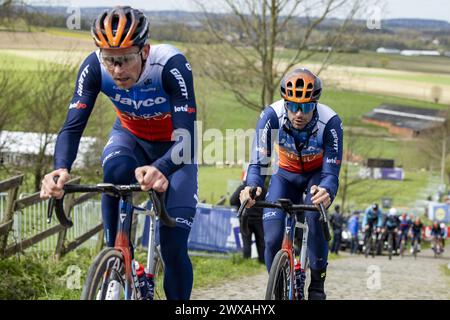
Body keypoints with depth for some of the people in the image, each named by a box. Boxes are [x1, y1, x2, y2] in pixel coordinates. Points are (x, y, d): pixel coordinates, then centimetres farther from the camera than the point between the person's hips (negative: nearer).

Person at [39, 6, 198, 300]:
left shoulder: (172, 65, -36)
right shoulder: (94, 68, -28)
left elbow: (185, 135, -42)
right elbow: (73, 126, -30)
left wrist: (162, 170, -63)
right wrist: (61, 169, -51)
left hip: (172, 147, -2)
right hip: (130, 137, 2)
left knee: (174, 246, -12)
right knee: (116, 170, -36)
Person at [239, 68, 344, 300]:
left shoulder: (330, 122, -33)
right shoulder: (272, 116, -31)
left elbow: (331, 172, -34)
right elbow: (259, 161, -31)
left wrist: (326, 192, -57)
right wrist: (252, 187, -52)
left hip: (317, 175, -1)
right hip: (285, 175, 1)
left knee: (312, 218, -29)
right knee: (273, 239, -14)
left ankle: (317, 285, -11)